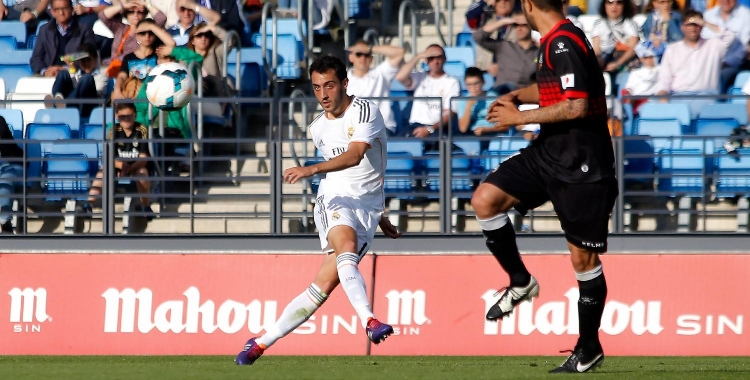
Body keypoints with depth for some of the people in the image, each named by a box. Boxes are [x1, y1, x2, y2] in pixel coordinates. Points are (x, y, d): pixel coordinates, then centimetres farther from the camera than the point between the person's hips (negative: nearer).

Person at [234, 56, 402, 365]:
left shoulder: (365, 111, -7)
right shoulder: (318, 128, 12)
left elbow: (355, 156, -24)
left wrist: (311, 170, -39)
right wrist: (379, 216, 26)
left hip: (367, 208, -2)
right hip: (334, 199, 2)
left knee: (325, 285, -8)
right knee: (346, 247, -33)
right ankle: (369, 321, -49)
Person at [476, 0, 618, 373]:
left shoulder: (564, 43, -19)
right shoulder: (552, 42, 11)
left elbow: (576, 105, -26)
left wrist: (520, 117, -16)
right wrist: (517, 96, 11)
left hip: (580, 166, -9)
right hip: (550, 152, 9)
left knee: (583, 257, 0)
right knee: (485, 199, -5)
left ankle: (589, 348, 12)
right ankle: (521, 282, 11)